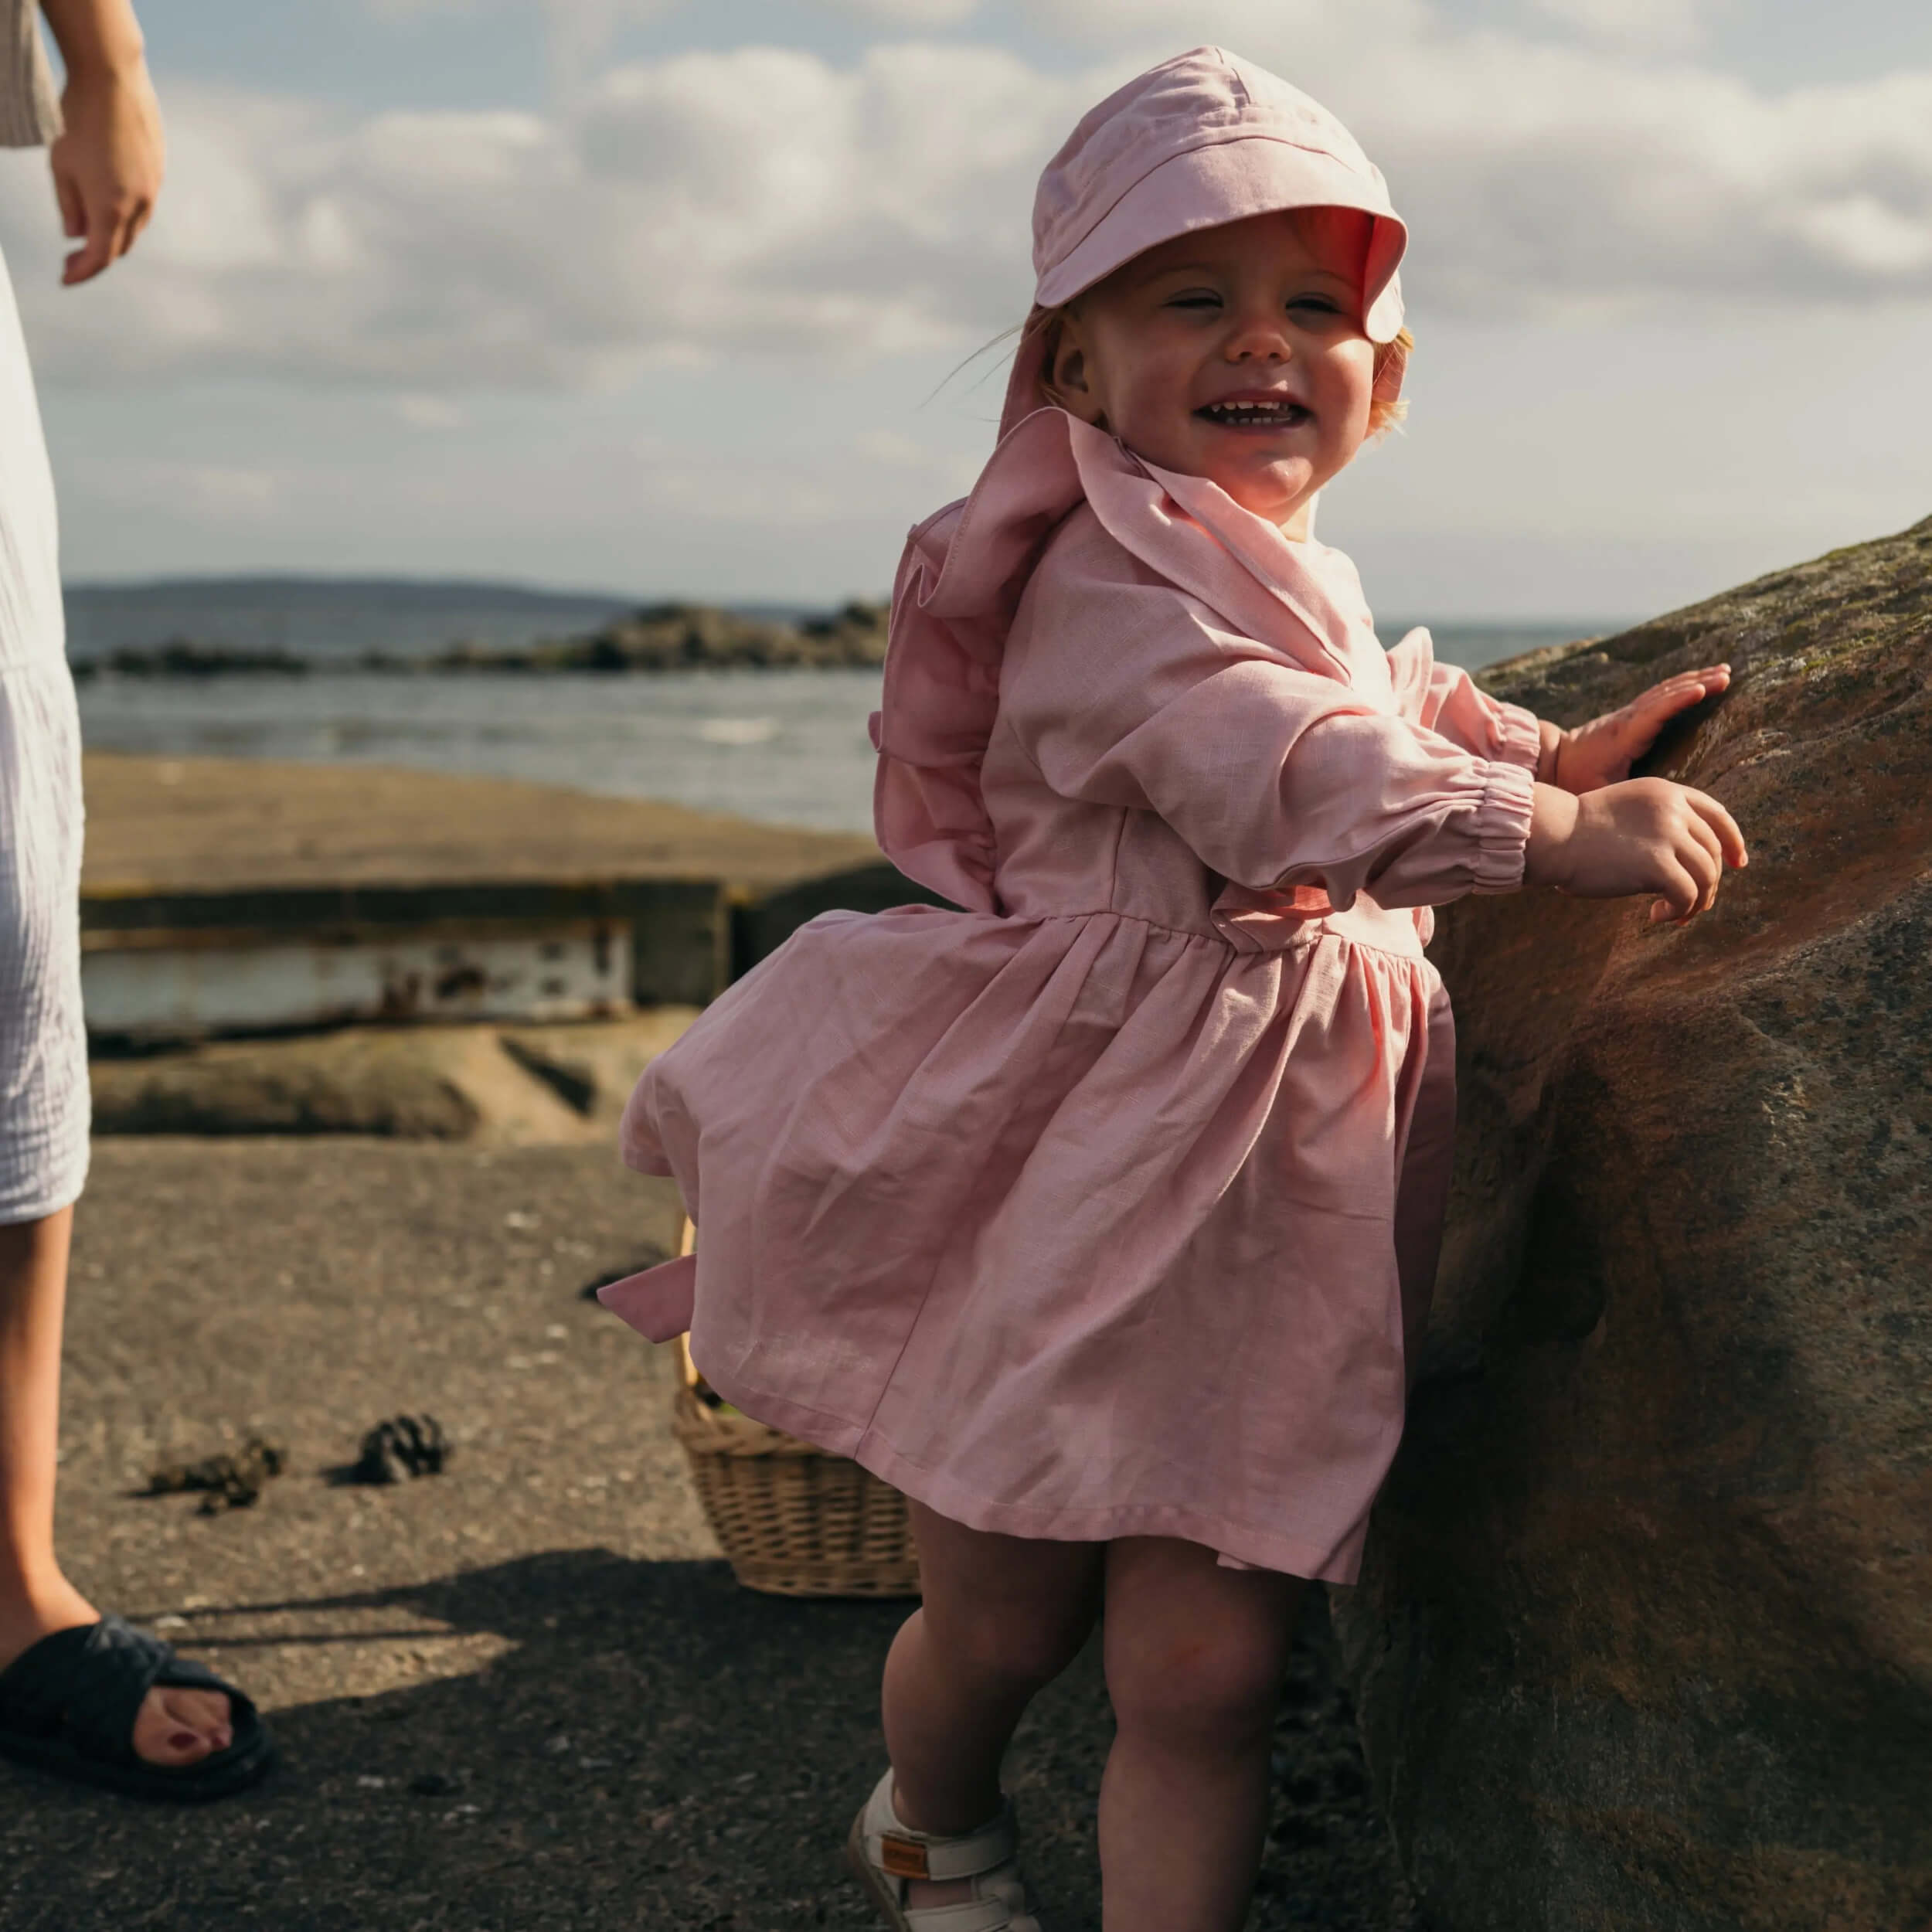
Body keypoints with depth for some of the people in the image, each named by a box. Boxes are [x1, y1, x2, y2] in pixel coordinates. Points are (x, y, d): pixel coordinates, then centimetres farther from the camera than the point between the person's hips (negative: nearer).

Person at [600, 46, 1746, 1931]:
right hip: (1074, 1184, -7)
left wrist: (1549, 749, 18)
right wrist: (1557, 831, -34)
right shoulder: (1112, 575, -18)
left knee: (1203, 1670, 2)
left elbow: (1393, 704, 33)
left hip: (1264, 1187, 7)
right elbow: (1291, 778, -32)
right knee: (1003, 1621, 14)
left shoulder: (1288, 580, 13)